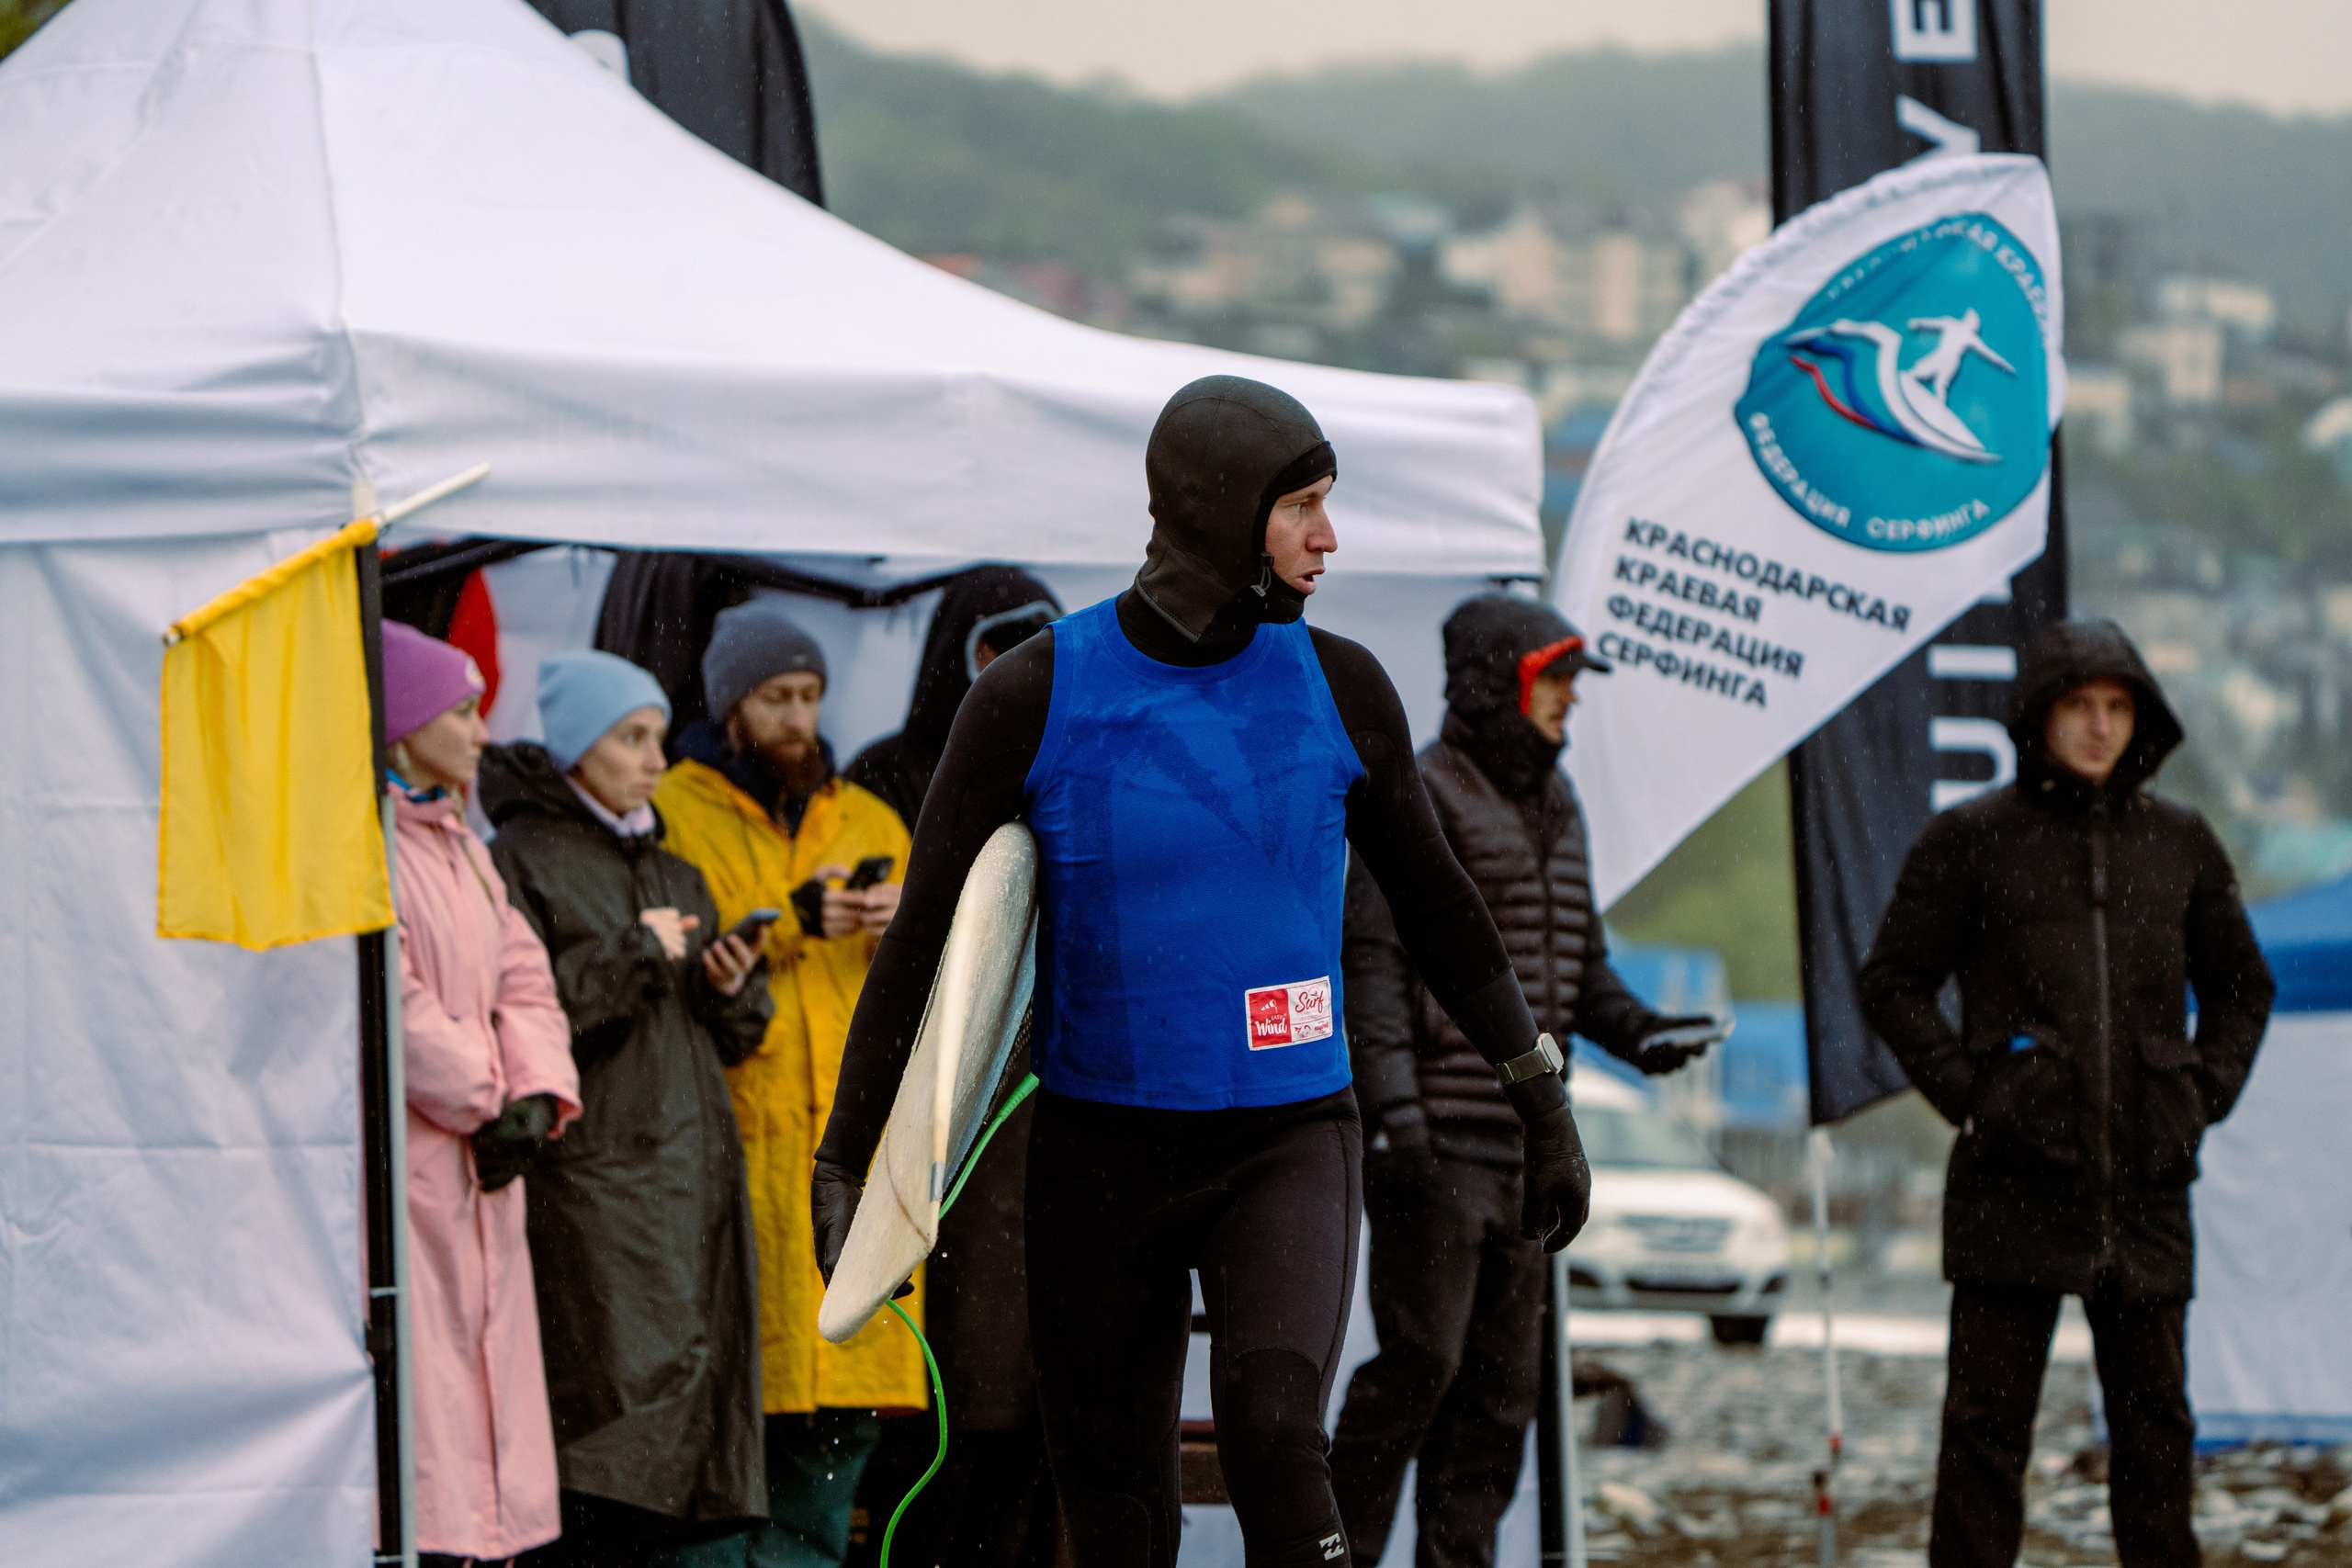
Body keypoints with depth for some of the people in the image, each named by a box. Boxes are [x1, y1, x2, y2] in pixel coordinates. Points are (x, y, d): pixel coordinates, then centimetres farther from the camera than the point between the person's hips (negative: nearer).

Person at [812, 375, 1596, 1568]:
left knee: (1273, 1437, -25)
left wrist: (1542, 1100, 18)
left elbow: (1434, 906, 13)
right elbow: (925, 933, -3)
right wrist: (845, 1156, -8)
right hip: (1101, 1147, 0)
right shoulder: (1033, 697, -6)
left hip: (1288, 1143, 0)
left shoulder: (1336, 688, 0)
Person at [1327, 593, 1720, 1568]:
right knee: (1421, 1360, -11)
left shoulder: (1555, 807, 18)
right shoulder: (1419, 800, -8)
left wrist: (1633, 1031, 6)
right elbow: (1372, 959, -14)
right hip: (1435, 1141, -8)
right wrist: (1394, 1109, -23)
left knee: (1502, 1381, 8)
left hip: (1521, 1148, 8)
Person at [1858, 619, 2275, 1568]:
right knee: (1989, 1418, -1)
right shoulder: (1971, 840, 1)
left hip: (2147, 1188, 3)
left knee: (2155, 1419, 8)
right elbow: (1893, 984, 5)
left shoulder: (2179, 843, 11)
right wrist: (1965, 1091, -5)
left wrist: (2207, 1092, 8)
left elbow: (2241, 985, 22)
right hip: (2014, 1180, -3)